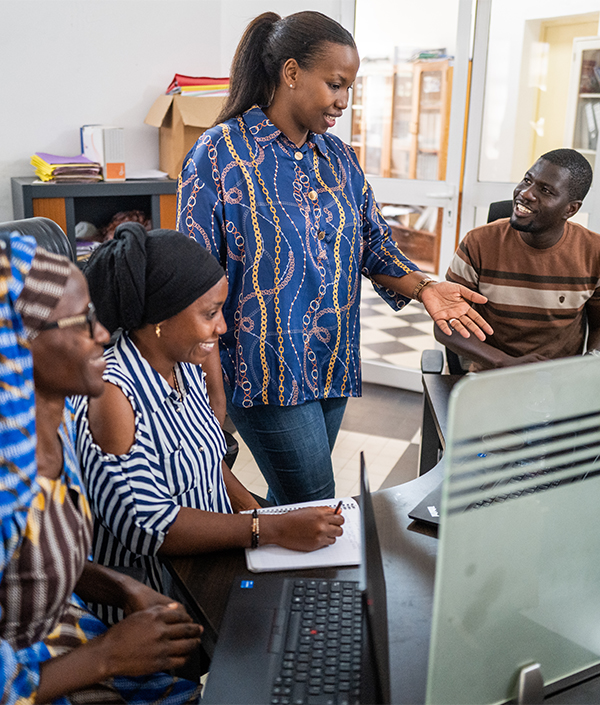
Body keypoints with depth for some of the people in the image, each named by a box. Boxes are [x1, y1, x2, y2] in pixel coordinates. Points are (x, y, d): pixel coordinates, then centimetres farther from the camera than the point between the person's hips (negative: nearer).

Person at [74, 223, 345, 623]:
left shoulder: (186, 368, 3)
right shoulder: (112, 394, -22)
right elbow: (145, 524, -24)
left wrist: (259, 513, -1)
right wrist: (274, 531, -26)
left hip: (214, 563, 7)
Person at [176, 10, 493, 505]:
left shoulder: (339, 159, 10)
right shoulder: (221, 154, -10)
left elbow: (374, 245, 13)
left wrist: (423, 287, -7)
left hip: (332, 368, 6)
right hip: (267, 368, -6)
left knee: (291, 498, 18)